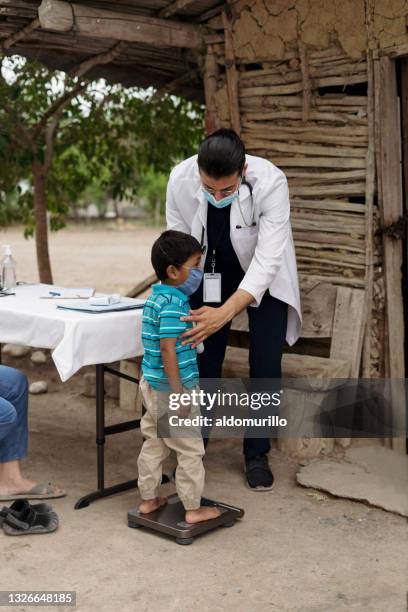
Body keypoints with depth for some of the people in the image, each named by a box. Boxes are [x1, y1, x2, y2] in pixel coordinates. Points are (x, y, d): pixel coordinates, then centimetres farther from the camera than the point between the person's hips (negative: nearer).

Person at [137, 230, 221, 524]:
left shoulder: (155, 297, 8)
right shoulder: (174, 304, -22)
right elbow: (168, 350, -25)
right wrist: (179, 393, -23)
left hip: (152, 384, 9)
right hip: (170, 388, -9)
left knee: (154, 442, 19)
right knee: (190, 449, 4)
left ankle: (148, 499, 30)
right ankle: (194, 509, 15)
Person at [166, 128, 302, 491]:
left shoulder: (271, 183, -35)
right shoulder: (180, 180, -27)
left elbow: (267, 260, -37)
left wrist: (225, 313, -47)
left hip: (264, 275, -2)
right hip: (211, 271, 2)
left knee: (266, 364, -3)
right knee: (203, 359, 2)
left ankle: (257, 454, 13)